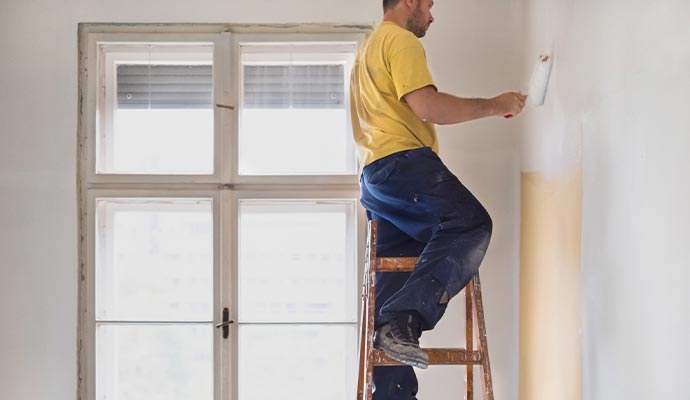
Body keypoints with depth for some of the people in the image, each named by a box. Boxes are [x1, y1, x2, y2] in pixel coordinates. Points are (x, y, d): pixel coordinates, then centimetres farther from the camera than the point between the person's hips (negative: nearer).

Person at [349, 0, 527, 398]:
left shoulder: (369, 49, 33)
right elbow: (427, 106, -14)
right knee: (470, 224, -23)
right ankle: (404, 319, -38)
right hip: (404, 162, -10)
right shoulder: (401, 41, 0)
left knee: (394, 285, 6)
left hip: (374, 177, 10)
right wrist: (492, 106, -6)